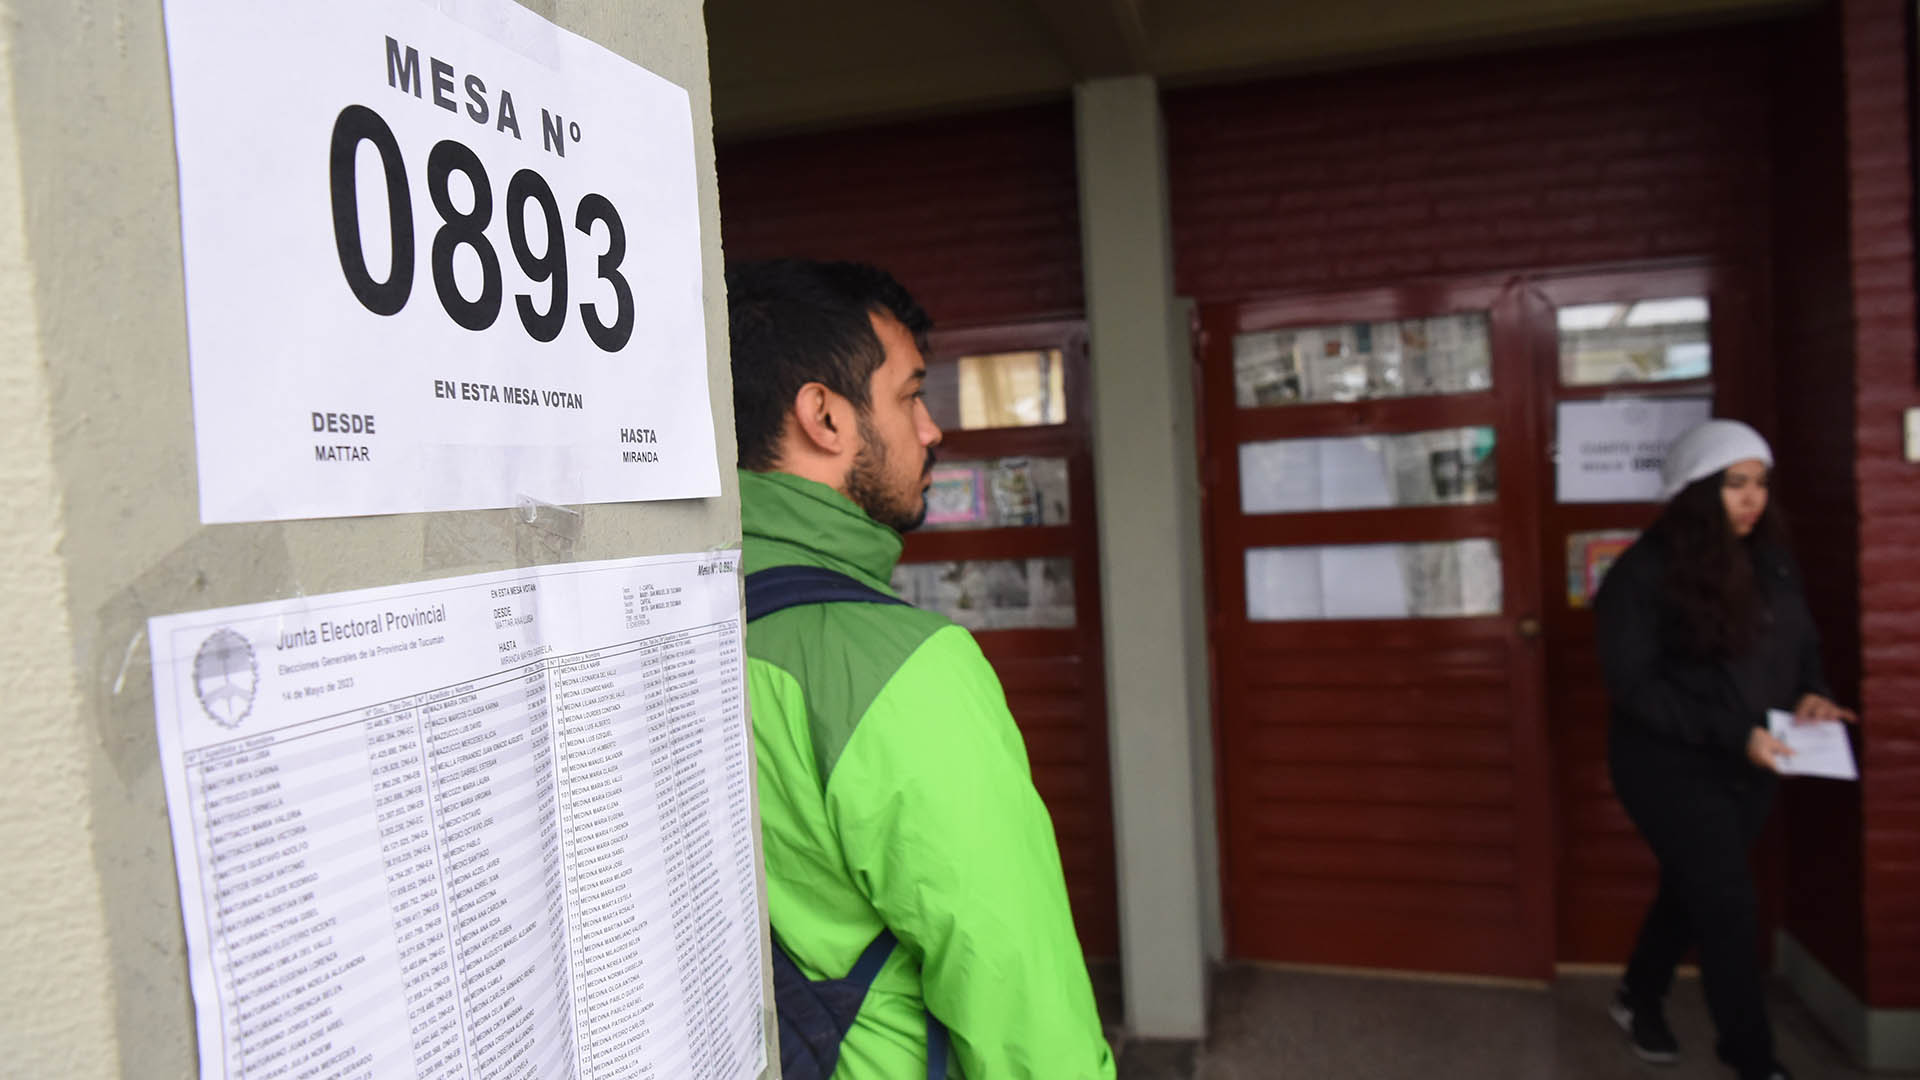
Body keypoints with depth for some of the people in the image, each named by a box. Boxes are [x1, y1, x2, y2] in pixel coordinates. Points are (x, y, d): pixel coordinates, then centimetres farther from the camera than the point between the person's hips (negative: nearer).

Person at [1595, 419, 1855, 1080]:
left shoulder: (1771, 561, 3)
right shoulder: (1643, 573, -16)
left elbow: (1801, 644, 14)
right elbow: (1633, 686, -18)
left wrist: (1811, 692, -8)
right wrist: (1732, 733, -25)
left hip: (1749, 768, 7)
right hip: (1673, 768, -6)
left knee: (1694, 889, 19)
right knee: (1729, 906, -3)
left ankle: (1638, 998, 43)